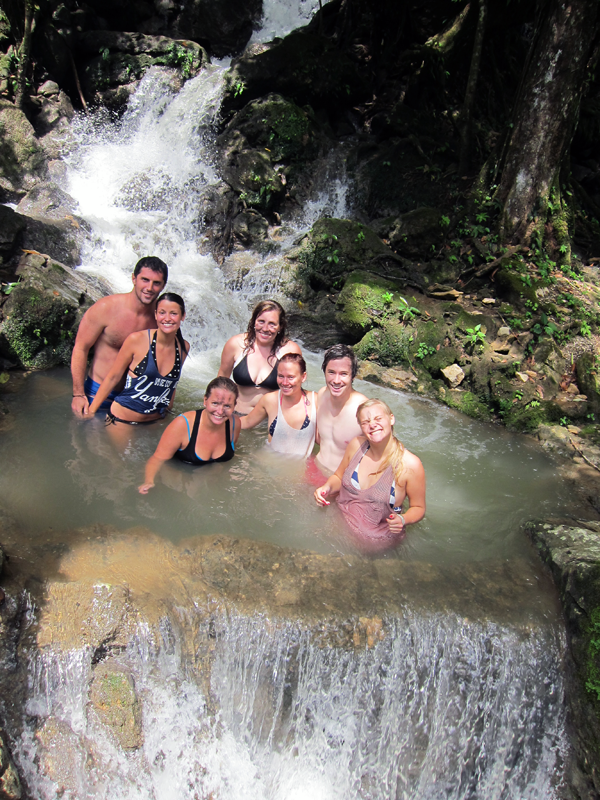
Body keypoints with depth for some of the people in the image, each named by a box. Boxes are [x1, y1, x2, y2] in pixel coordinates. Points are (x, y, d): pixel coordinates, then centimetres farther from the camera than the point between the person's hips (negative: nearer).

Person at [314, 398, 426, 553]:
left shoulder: (410, 465, -15)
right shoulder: (356, 445, -2)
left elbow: (418, 508, -1)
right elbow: (339, 477, 15)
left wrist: (402, 520, -22)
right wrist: (327, 488, -6)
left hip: (374, 538, -5)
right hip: (339, 521, 5)